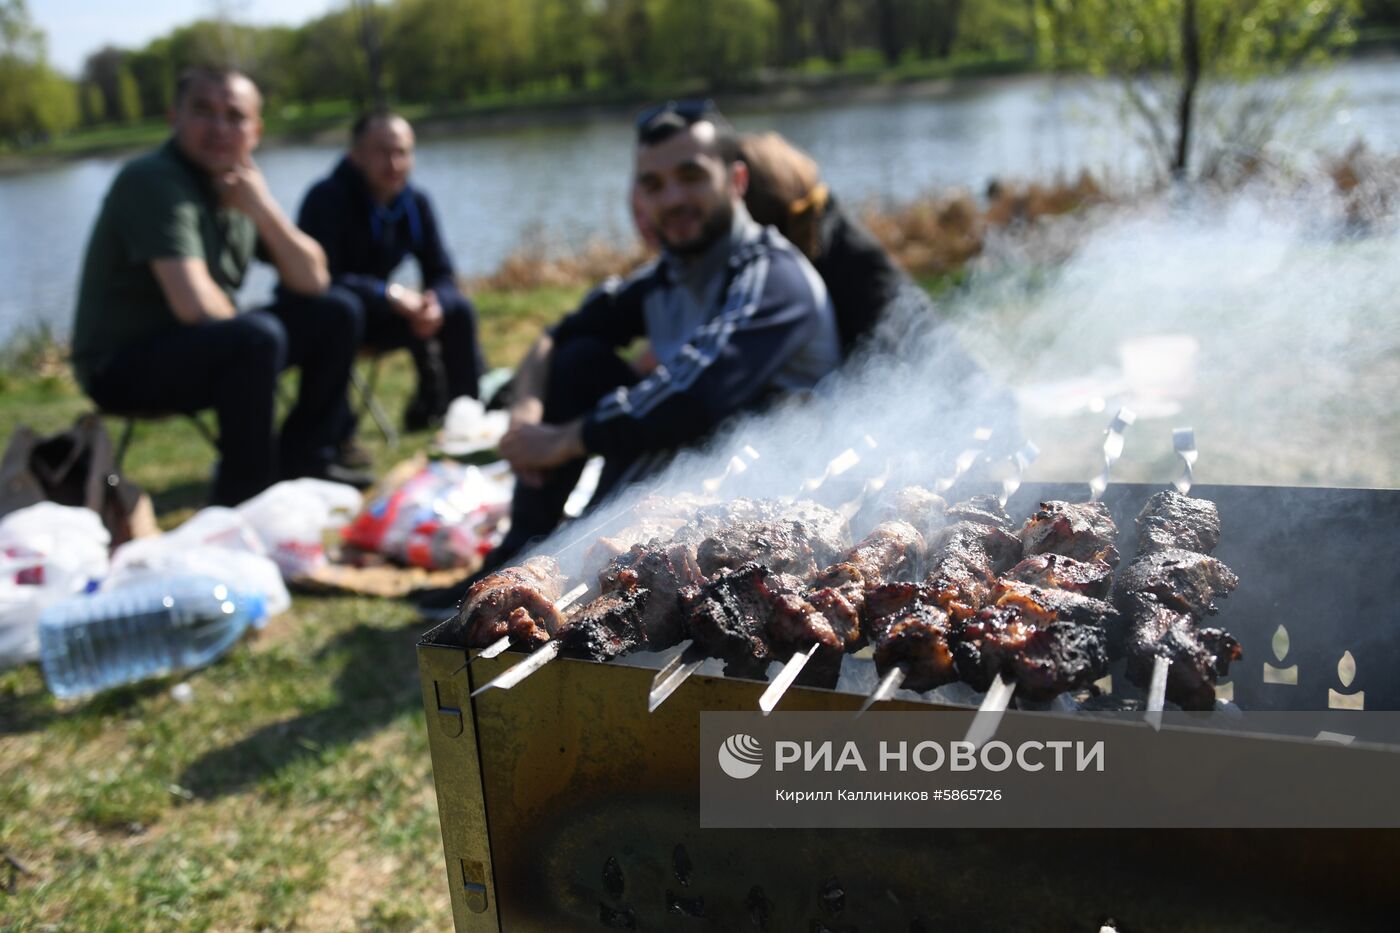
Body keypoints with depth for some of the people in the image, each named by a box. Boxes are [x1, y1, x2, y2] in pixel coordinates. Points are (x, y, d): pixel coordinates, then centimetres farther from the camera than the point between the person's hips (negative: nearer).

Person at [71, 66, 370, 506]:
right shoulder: (154, 180, -20)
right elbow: (196, 307, -31)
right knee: (258, 336, -34)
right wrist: (241, 322, -9)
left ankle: (303, 461, 10)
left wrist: (263, 208, -13)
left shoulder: (237, 186, 5)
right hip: (122, 367, -9)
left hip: (203, 346, 9)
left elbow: (313, 280, 1)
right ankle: (243, 498, -21)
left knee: (333, 317, 5)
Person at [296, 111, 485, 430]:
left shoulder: (416, 202, -3)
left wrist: (434, 303, -26)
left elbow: (442, 275, -2)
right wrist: (390, 294, -35)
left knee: (458, 310, -11)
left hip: (375, 312, 6)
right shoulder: (327, 198, -22)